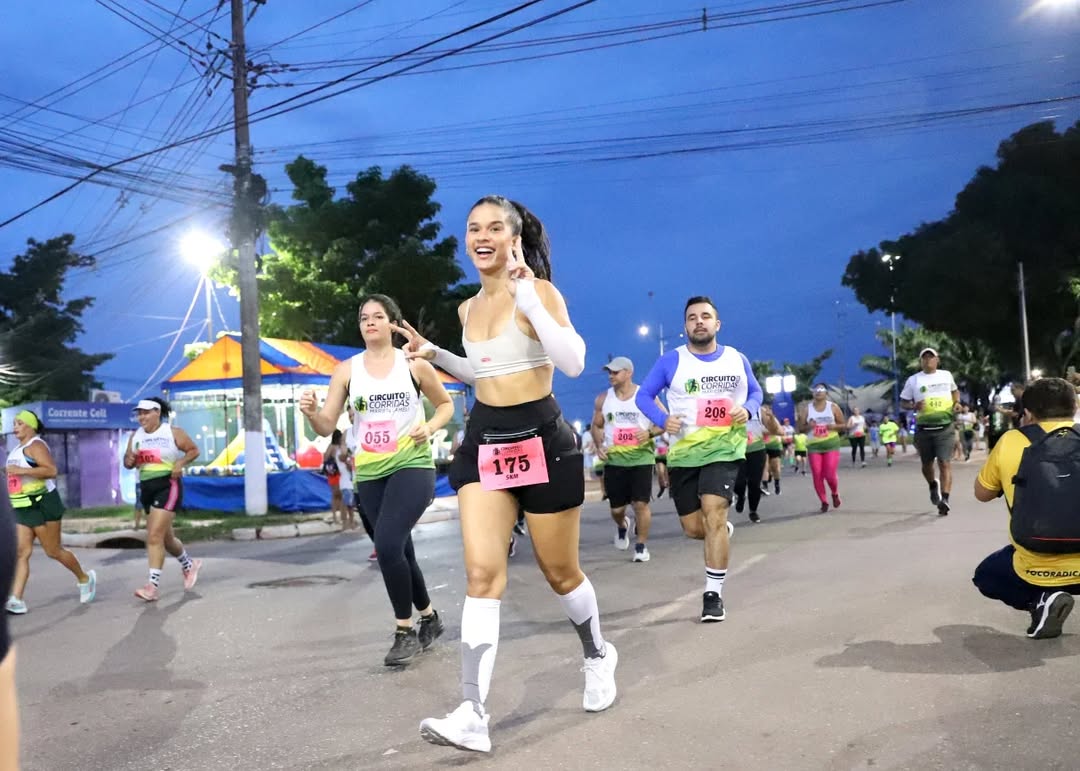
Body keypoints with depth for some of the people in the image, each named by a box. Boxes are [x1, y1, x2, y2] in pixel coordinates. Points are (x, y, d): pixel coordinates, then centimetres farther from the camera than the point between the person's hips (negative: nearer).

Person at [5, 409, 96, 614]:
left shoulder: (35, 445, -12)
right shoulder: (18, 449, 18)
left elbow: (51, 470, -25)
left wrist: (21, 470, -28)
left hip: (42, 505, -9)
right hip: (22, 508, 9)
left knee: (53, 551, 0)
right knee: (20, 553, -3)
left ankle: (85, 578, 20)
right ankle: (16, 600, -9)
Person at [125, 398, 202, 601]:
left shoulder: (173, 432, -5)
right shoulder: (136, 436, 10)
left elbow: (194, 450, 1)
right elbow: (128, 462, 16)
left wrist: (181, 462, -17)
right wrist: (129, 460, -8)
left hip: (168, 486, -7)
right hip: (146, 488, 7)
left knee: (154, 536, -16)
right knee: (165, 537, 16)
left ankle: (153, 585, -16)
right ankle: (189, 565, 41)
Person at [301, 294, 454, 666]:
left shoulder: (414, 364, -2)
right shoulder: (346, 370, 2)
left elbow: (445, 404, 12)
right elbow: (327, 426, -2)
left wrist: (430, 427, -7)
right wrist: (311, 413, -24)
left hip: (412, 466, -4)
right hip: (370, 473, 4)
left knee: (387, 545, -21)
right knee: (399, 551, 13)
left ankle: (405, 631, -2)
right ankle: (429, 617, 37)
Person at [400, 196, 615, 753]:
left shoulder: (539, 291, -10)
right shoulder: (468, 309, 10)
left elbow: (573, 363, -25)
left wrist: (525, 292, -27)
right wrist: (434, 355, 11)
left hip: (542, 441, -5)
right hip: (484, 442, 5)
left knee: (560, 572, 10)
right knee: (482, 573, -8)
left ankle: (598, 656, 39)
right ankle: (473, 715, -9)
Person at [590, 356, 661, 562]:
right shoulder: (603, 399, 6)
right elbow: (596, 426, 16)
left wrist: (650, 433, -18)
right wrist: (599, 446, -1)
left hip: (641, 458, -3)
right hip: (613, 460, 3)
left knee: (641, 504, -8)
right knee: (616, 508, 7)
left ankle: (641, 545, 9)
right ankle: (622, 526, 42)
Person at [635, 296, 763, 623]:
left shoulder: (737, 359, 5)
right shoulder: (671, 360, -2)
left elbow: (756, 391, 18)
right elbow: (643, 395, 3)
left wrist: (747, 409, -5)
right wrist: (663, 419, -15)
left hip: (725, 448, -1)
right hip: (683, 452, 1)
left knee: (713, 514, -17)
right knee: (693, 528, 7)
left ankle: (713, 594, -7)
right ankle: (723, 531, 44)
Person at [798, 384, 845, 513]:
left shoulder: (833, 407, 2)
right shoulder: (807, 409, 4)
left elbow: (844, 425, 6)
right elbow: (800, 428, 7)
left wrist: (834, 426, -15)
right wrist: (808, 426, -14)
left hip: (831, 444, -1)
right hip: (814, 446, 1)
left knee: (830, 475, -10)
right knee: (817, 476, -5)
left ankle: (835, 494, 22)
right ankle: (824, 502, 11)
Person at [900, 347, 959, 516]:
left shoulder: (947, 375, 8)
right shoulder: (913, 380, 2)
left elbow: (955, 391, 26)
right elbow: (903, 401, 7)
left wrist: (956, 403, 6)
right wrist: (914, 406, -15)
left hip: (945, 428, 0)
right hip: (924, 429, 0)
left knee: (945, 463, -13)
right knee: (926, 464, 13)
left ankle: (944, 500, -17)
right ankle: (933, 486, 44)